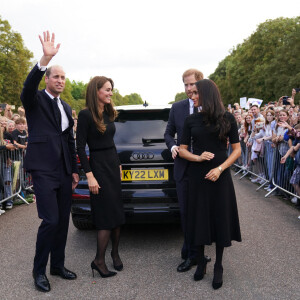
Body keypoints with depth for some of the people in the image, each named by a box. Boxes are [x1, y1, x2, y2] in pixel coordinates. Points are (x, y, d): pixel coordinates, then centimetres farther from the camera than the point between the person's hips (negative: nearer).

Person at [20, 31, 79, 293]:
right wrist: (45, 58, -38)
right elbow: (28, 87, -26)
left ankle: (58, 265, 25)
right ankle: (39, 270, 9)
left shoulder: (66, 107, 17)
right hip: (43, 168, -6)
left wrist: (74, 170, 15)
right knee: (50, 220, -10)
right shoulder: (35, 100, 0)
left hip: (64, 170, 7)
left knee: (63, 220, 10)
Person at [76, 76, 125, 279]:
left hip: (113, 165, 7)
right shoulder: (86, 115, -11)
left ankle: (115, 252, 27)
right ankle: (99, 260, 9)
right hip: (98, 166, -7)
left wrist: (119, 165, 16)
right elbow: (80, 147, -14)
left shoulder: (109, 114, 11)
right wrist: (90, 176, -17)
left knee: (117, 213, 11)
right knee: (107, 215, -5)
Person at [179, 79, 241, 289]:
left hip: (220, 176, -1)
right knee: (199, 218, 8)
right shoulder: (191, 120, 2)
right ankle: (201, 262, 28)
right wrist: (198, 158, -14)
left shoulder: (227, 118, -3)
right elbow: (182, 150, 5)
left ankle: (218, 267, 23)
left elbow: (237, 150, -1)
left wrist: (220, 168, -14)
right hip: (197, 176, 2)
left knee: (220, 219, 6)